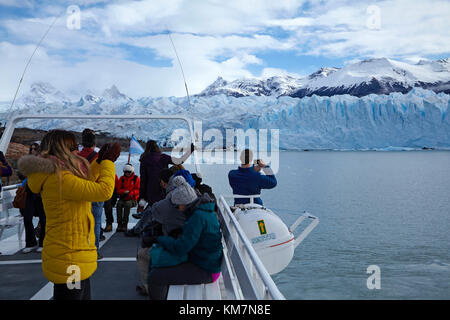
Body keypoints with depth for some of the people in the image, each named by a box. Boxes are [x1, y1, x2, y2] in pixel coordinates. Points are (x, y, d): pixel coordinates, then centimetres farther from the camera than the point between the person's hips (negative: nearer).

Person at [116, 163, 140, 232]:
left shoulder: (136, 178, 4)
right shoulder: (121, 178, 12)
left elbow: (138, 190, -1)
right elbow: (118, 190, 8)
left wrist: (130, 193, -19)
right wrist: (124, 191, -13)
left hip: (132, 199, -3)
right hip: (123, 198, 3)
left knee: (127, 204, -34)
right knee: (119, 204, -29)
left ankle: (125, 224, -33)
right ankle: (119, 224, -30)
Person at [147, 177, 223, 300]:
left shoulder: (198, 217, -25)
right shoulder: (204, 210, 4)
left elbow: (180, 248, -23)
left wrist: (160, 238, -8)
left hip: (205, 271, -10)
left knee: (155, 277, -14)